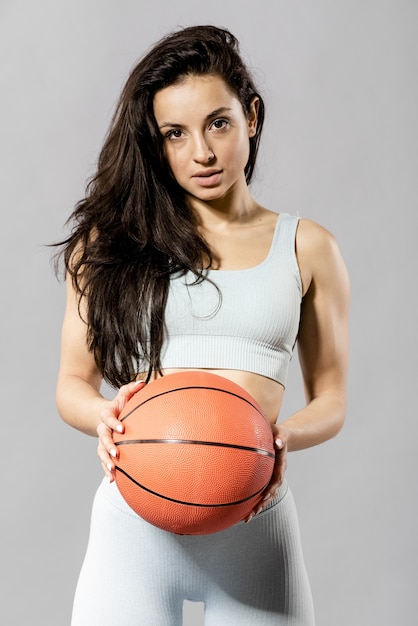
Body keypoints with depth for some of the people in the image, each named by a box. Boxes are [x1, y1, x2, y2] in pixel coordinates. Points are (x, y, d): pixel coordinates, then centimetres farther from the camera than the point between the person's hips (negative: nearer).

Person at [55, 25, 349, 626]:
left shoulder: (307, 248, 6)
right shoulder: (112, 239, 5)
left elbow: (330, 399, 10)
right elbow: (73, 384, 7)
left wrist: (282, 437, -11)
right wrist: (108, 417, -16)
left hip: (253, 523, 1)